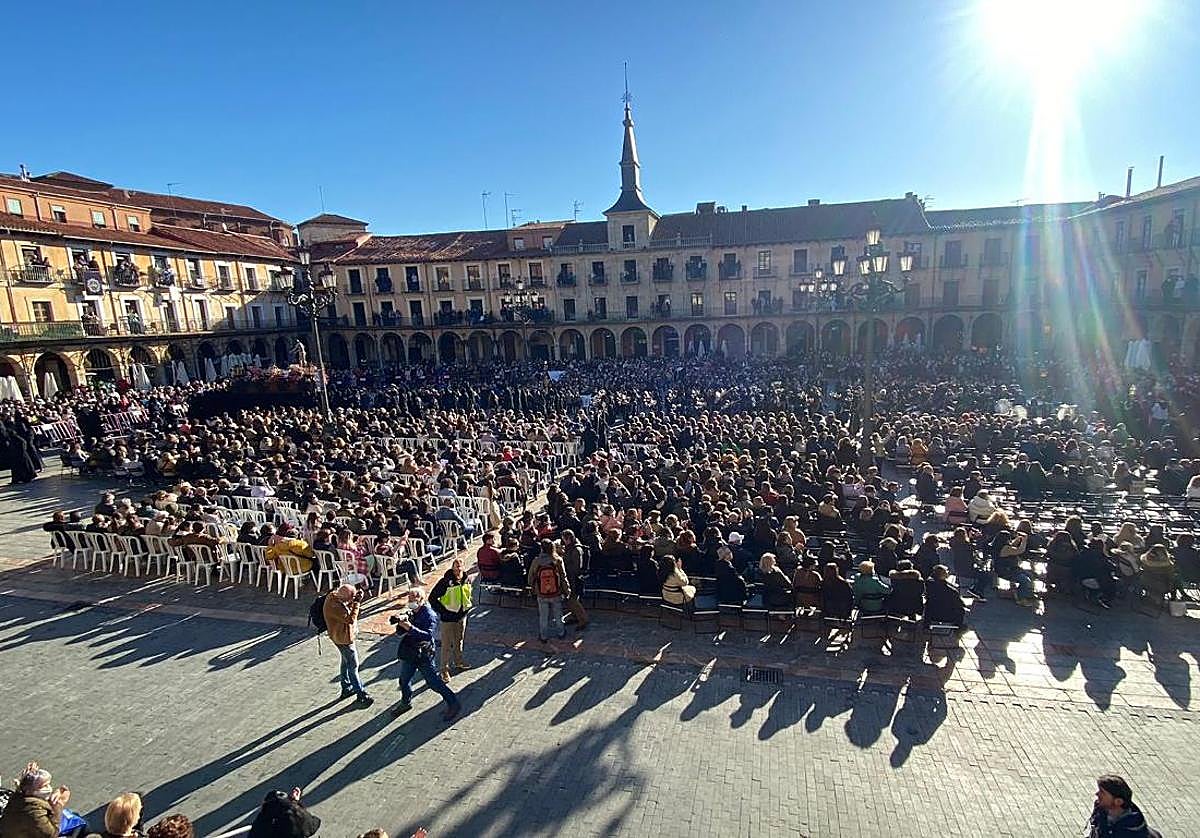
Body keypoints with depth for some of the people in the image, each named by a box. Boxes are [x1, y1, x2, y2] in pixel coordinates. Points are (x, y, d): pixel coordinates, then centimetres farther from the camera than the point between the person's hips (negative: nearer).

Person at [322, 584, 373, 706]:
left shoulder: (335, 596, -10)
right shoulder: (334, 607, -36)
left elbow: (347, 608, 5)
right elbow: (350, 619, -29)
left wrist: (355, 599, -11)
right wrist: (356, 602, -28)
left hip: (344, 636, 9)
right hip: (343, 639, -9)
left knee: (346, 662, 24)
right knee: (353, 666, 3)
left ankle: (346, 689, 41)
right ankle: (362, 695, 15)